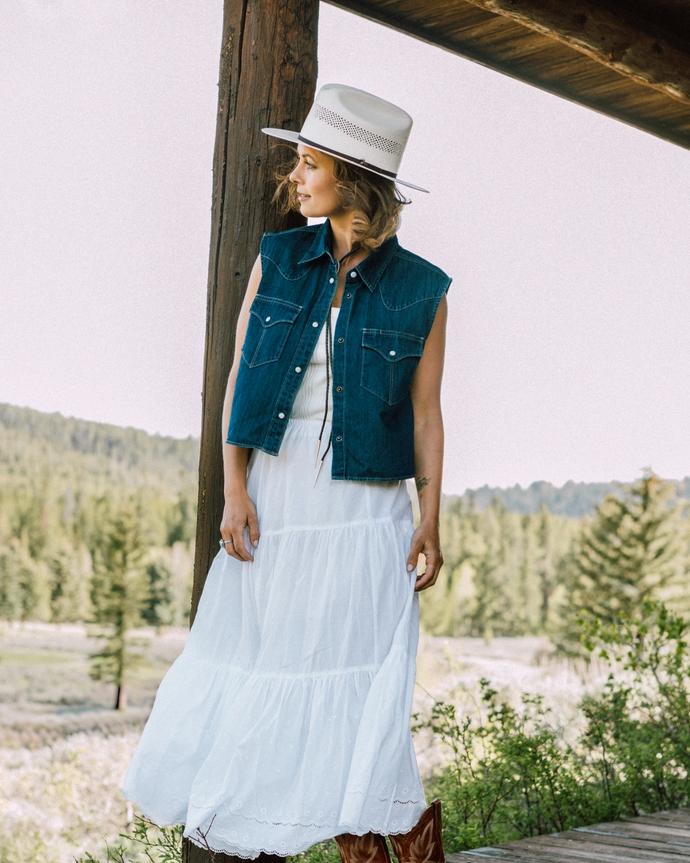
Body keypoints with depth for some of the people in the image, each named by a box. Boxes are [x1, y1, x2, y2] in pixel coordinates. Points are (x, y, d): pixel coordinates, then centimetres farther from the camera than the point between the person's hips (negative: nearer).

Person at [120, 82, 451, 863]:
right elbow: (238, 379, 4)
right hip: (272, 498, 3)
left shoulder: (419, 290, 0)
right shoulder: (277, 260, 6)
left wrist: (430, 519, -5)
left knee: (354, 696, -4)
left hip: (362, 510, -3)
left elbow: (425, 413, 2)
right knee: (257, 679, 7)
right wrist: (234, 488, -5)